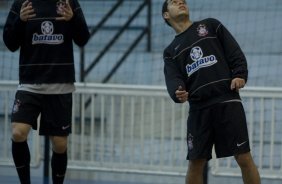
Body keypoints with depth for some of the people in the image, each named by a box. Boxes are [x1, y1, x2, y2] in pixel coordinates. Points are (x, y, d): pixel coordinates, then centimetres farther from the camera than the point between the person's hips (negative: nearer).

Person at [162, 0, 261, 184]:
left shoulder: (211, 25, 15)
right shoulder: (171, 51, 19)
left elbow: (235, 52, 7)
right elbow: (173, 79, 2)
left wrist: (240, 75, -11)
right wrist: (178, 94, -21)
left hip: (228, 101, -2)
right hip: (198, 108, 2)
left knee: (244, 158, -7)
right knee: (196, 162, 1)